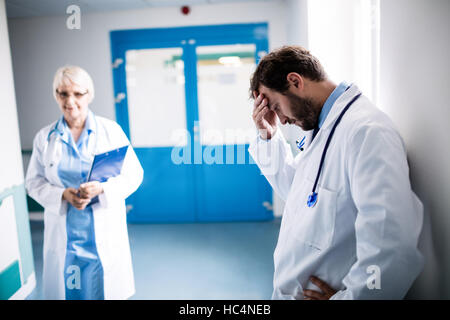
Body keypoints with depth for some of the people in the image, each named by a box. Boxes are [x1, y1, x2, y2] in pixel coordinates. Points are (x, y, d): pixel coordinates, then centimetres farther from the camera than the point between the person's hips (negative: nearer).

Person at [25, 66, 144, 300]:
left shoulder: (111, 131, -2)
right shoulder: (44, 137, 3)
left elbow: (133, 174, -2)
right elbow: (34, 181, 6)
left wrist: (102, 188, -19)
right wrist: (63, 195, -13)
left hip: (105, 233, -1)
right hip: (63, 234, 2)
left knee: (107, 289, 5)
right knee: (67, 290, 9)